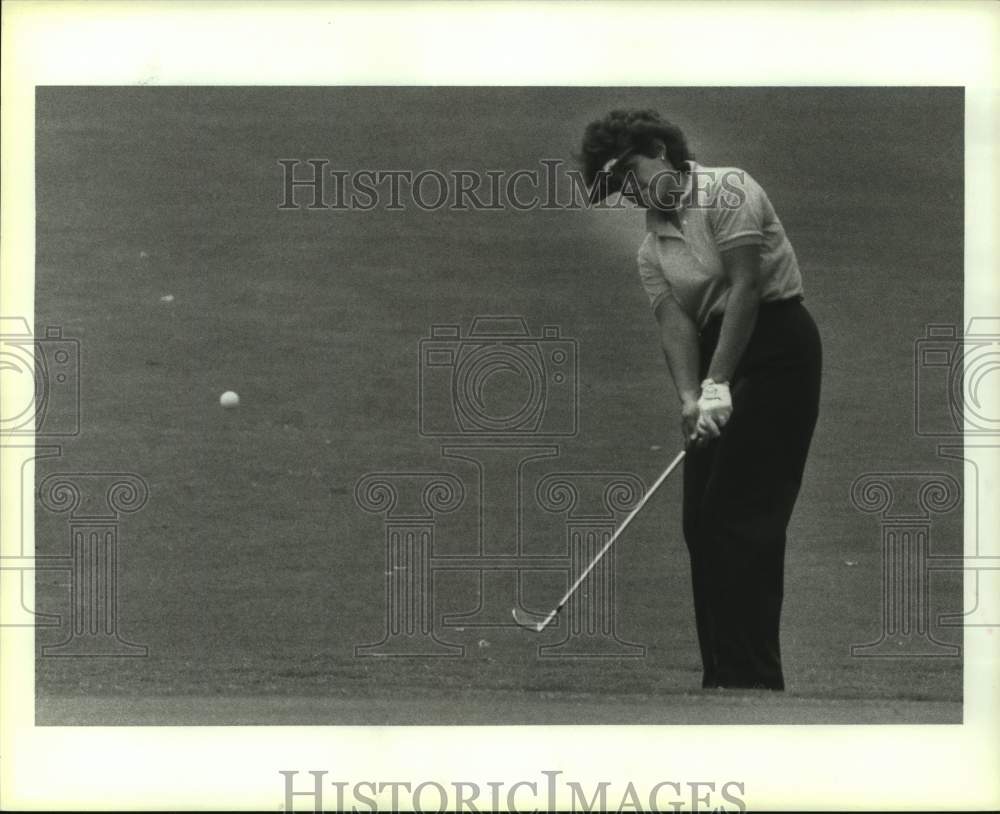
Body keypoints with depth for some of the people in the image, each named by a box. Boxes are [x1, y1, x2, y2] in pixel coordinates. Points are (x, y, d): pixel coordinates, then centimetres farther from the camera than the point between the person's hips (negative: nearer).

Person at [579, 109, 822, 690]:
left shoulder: (725, 190, -9)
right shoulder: (652, 250, 13)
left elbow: (745, 287, -17)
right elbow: (676, 323, -1)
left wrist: (717, 385, -22)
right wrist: (690, 396, -20)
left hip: (777, 347, -9)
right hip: (717, 362, 9)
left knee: (740, 517, -13)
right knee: (703, 518, 6)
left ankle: (752, 679, -13)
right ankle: (722, 674, 10)